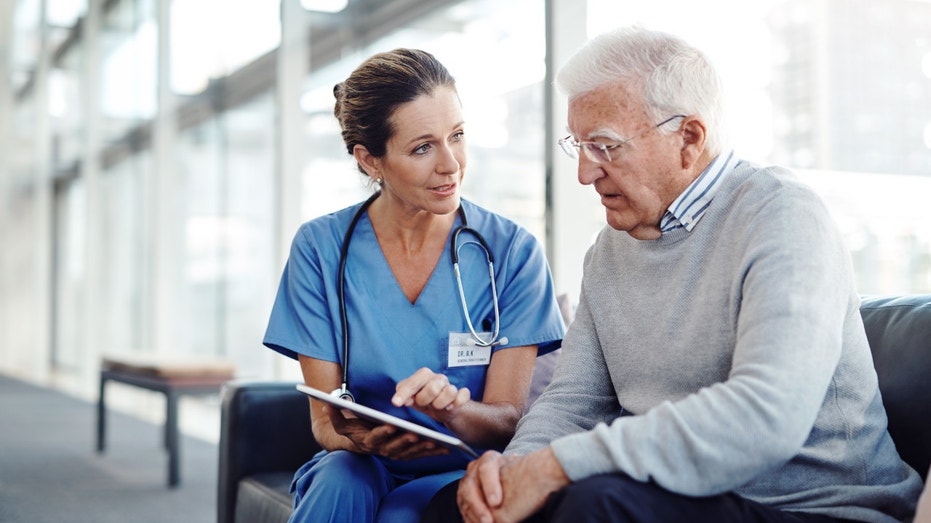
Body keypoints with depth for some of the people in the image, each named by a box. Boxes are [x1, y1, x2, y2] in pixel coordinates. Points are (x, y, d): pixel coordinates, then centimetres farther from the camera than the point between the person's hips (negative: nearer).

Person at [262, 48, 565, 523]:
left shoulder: (512, 251, -6)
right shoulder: (321, 248, -3)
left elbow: (507, 420, -7)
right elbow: (324, 418, -3)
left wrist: (452, 409, -30)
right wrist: (357, 437, -27)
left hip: (459, 474, -1)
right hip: (358, 469, 1)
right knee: (341, 481, -32)